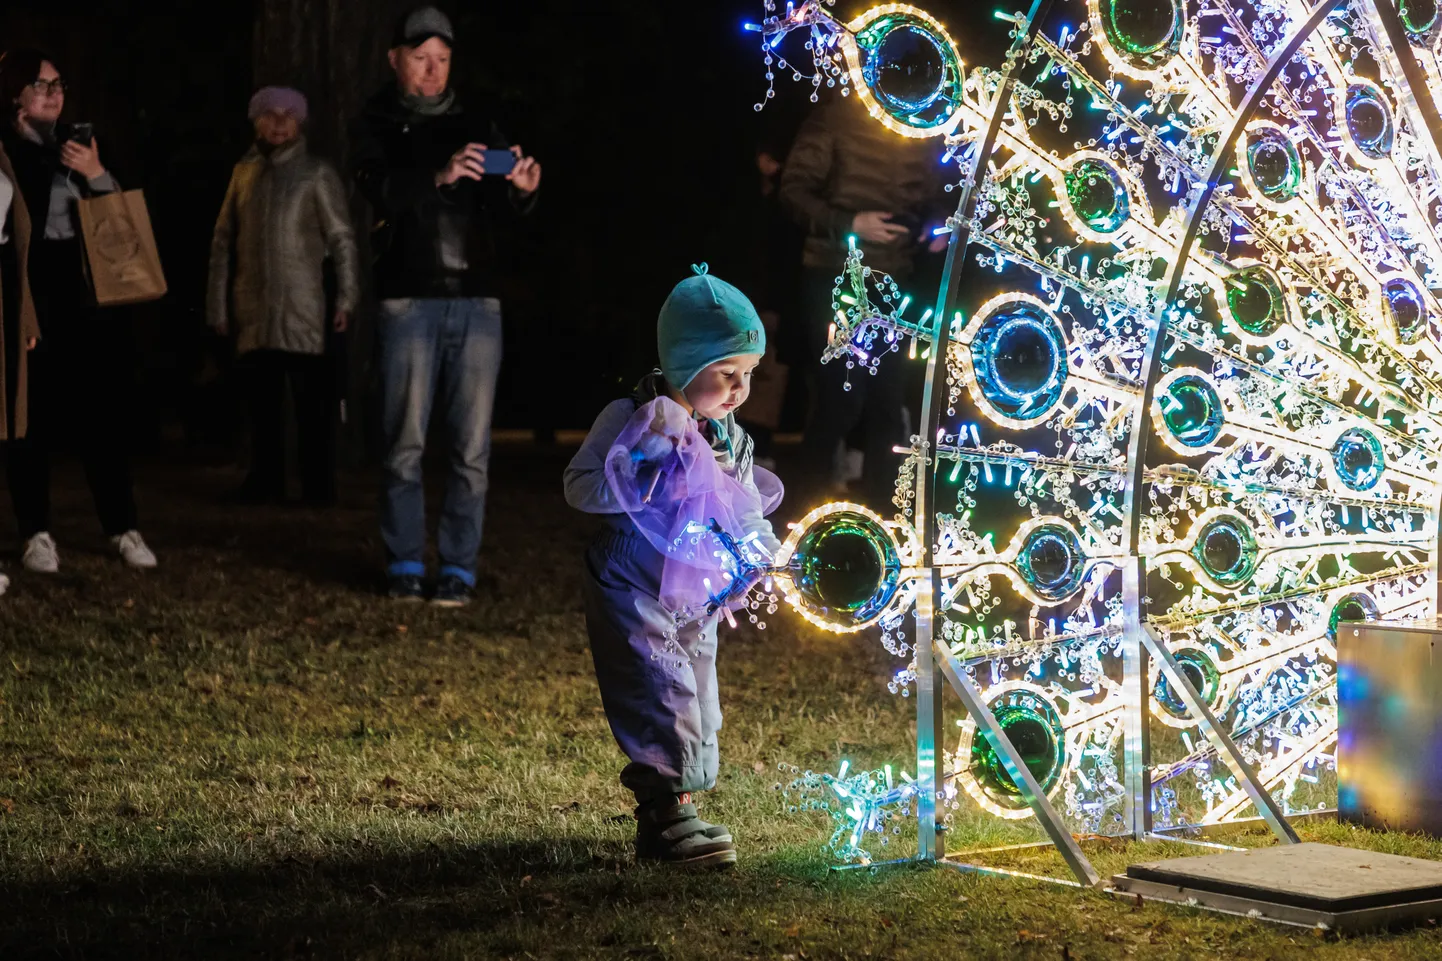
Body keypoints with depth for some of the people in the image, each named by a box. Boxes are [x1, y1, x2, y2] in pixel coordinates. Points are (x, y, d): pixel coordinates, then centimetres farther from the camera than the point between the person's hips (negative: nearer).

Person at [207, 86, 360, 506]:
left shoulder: (316, 173, 2)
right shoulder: (244, 172, 13)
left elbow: (342, 239, -1)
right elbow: (223, 241, 14)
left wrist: (347, 296, -9)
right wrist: (218, 303, 9)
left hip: (301, 309, -4)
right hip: (253, 309, 4)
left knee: (312, 401, -4)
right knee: (261, 400, 6)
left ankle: (318, 486, 0)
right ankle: (265, 482, 13)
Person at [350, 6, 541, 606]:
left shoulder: (477, 128, 16)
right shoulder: (375, 129, 9)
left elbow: (497, 211, 5)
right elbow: (383, 192, -11)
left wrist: (520, 189, -18)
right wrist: (440, 176, -30)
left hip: (476, 302, 2)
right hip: (409, 302, -2)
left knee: (472, 446, -1)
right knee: (405, 443, -2)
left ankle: (459, 568, 3)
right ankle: (405, 565, 7)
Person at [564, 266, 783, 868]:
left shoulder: (732, 441, 4)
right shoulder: (633, 419, -13)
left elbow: (746, 518, 8)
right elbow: (581, 486, -14)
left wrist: (769, 553, -13)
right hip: (631, 589, -7)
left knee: (699, 705, 10)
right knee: (665, 695, -15)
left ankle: (669, 811, 23)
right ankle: (666, 817, -7)